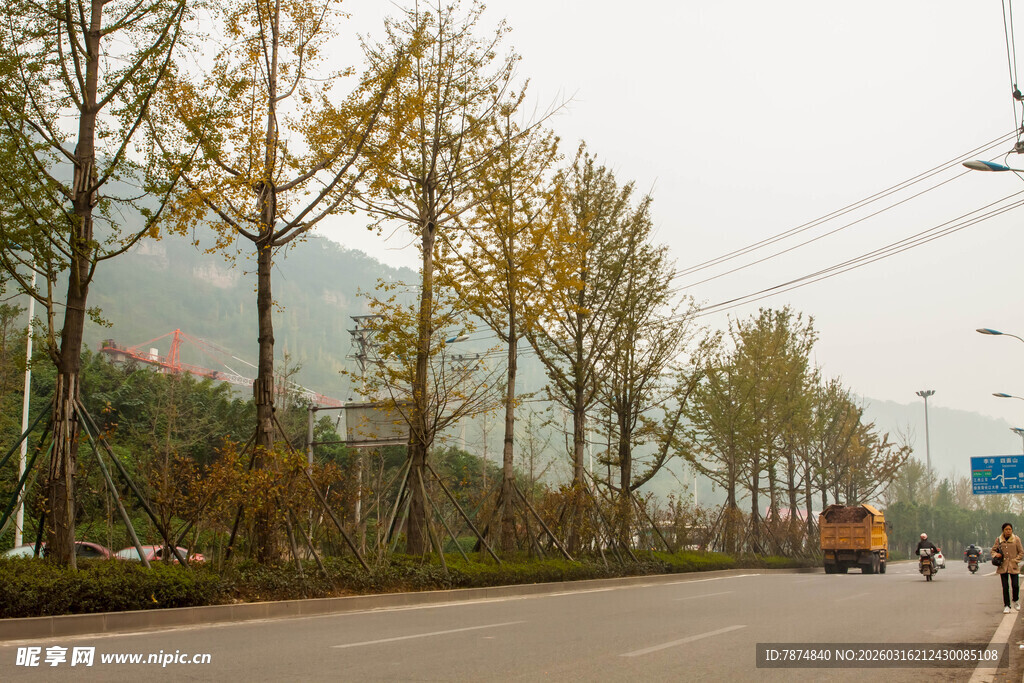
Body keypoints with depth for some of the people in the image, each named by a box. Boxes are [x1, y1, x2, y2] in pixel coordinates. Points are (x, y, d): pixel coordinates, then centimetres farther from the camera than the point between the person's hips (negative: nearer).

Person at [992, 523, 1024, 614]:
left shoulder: (1016, 539, -1)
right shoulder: (998, 539, 3)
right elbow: (993, 550, 14)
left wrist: (1015, 560, -5)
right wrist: (996, 554, -6)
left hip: (1013, 566, -1)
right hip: (1003, 566, 1)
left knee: (1015, 586, -7)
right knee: (1005, 587, 1)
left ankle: (1016, 601, 23)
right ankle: (1006, 606, 12)